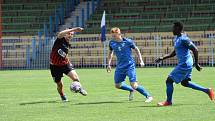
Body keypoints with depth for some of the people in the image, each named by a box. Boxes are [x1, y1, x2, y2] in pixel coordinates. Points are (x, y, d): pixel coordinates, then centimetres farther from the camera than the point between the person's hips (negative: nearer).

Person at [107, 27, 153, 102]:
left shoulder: (128, 42, -12)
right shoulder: (112, 43, -1)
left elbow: (136, 50, 3)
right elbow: (110, 53, 17)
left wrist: (141, 61, 0)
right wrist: (108, 64, 13)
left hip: (130, 66, -5)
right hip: (120, 67, 5)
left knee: (134, 85, -15)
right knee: (117, 85, 8)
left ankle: (148, 96, -1)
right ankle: (131, 90, 35)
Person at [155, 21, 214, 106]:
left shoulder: (183, 39, -18)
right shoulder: (176, 39, 13)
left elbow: (195, 50, -20)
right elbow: (174, 53, 24)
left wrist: (196, 64, -18)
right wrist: (163, 58, 17)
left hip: (184, 64, -10)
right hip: (184, 64, 10)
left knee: (169, 81, -5)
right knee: (184, 83, 20)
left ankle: (168, 101, 6)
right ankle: (207, 90, 24)